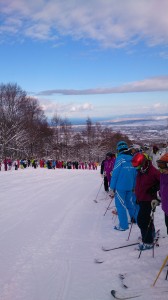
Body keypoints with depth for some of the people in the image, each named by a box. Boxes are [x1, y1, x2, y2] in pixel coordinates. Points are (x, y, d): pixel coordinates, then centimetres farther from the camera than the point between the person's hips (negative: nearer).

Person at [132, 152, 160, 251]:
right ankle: (151, 234, 42)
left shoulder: (153, 171, -21)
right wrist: (137, 196, 20)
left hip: (148, 199, -8)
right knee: (146, 218, 22)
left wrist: (154, 188, -21)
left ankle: (148, 242, 1)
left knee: (142, 220, -10)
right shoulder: (140, 171, 5)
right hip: (141, 199, 8)